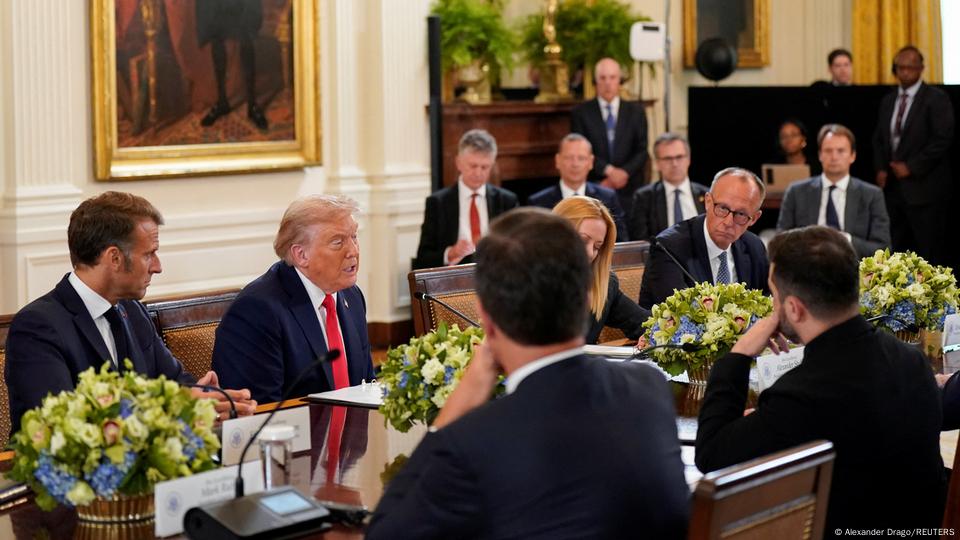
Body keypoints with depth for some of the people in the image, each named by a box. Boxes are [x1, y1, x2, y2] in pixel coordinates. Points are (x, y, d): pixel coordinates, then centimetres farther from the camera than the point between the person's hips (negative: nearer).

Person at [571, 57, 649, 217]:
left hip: (629, 191, 2)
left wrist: (624, 173, -10)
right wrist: (609, 170, -13)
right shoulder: (581, 113, 6)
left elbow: (642, 150, 7)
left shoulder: (636, 111, 11)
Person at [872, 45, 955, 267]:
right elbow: (879, 139, 19)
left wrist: (911, 167, -14)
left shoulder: (936, 98, -4)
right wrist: (881, 169, 3)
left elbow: (943, 139, -12)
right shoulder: (888, 101, 16)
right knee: (899, 248, 6)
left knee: (931, 249, -6)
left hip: (924, 187, -6)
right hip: (893, 186, 6)